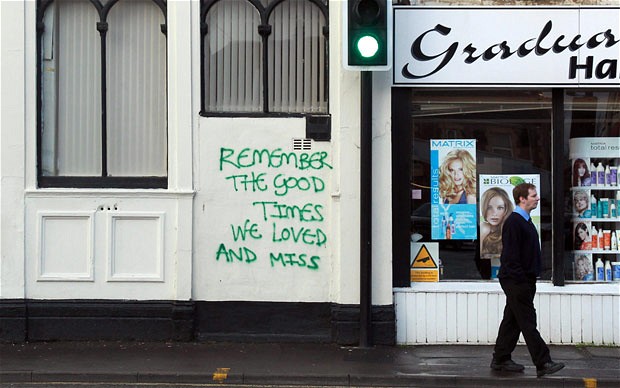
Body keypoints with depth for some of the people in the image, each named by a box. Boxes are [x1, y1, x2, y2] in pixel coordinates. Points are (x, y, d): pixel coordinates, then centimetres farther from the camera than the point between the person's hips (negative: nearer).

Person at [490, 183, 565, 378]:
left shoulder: (526, 221, 16)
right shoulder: (513, 222, -16)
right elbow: (510, 254, -20)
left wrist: (530, 278, 18)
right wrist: (520, 279, -21)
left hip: (524, 280, 10)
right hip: (516, 281, -10)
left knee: (512, 320, 14)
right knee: (528, 322, -7)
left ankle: (500, 360, 22)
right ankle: (543, 364, -7)